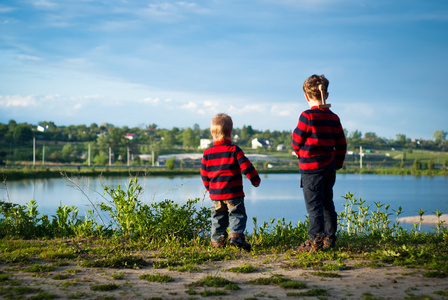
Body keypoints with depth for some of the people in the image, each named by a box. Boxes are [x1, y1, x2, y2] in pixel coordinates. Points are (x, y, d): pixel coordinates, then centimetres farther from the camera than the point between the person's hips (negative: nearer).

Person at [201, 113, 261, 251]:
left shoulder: (207, 153, 2)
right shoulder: (234, 150, -9)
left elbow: (204, 174, 9)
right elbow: (246, 167, -9)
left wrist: (209, 187, 25)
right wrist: (255, 180, 6)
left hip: (215, 194, 4)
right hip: (234, 193, -4)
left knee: (218, 218, 13)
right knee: (237, 215, 2)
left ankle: (217, 240, 13)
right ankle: (235, 235, -15)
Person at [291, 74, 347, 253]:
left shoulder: (307, 117, -13)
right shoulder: (333, 118, 6)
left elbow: (296, 142, -8)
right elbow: (341, 144, 10)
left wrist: (301, 154, 13)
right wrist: (338, 163, 21)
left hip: (311, 166, -7)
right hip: (329, 166, 7)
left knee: (313, 204, -4)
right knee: (327, 203, 15)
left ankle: (315, 241, -5)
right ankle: (329, 238, 22)